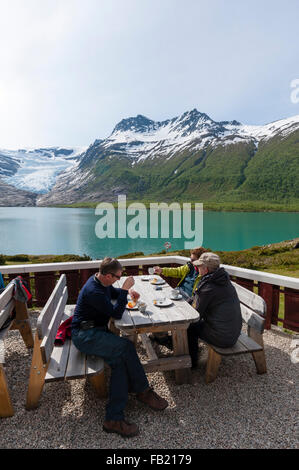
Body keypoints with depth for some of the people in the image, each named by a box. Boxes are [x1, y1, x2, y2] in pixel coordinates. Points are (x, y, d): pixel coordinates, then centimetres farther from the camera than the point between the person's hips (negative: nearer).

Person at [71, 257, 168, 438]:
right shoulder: (93, 291, -24)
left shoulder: (102, 282, 5)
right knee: (126, 346, -25)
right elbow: (116, 313, -21)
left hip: (96, 331, 9)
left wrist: (127, 290, 7)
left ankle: (114, 418, -15)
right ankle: (144, 391, -4)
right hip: (84, 335, -9)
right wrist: (125, 289, -20)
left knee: (120, 360, -15)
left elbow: (113, 292, 26)